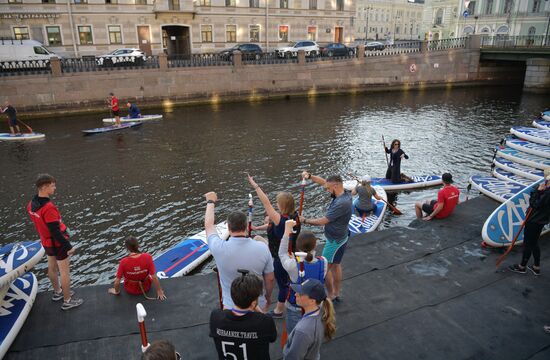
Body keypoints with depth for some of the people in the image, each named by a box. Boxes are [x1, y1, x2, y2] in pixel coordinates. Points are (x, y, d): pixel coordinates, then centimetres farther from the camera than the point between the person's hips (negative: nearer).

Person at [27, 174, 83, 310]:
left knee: (52, 268, 24)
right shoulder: (48, 208, -32)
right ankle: (67, 301, 15)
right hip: (58, 243, -9)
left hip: (46, 242, 9)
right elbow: (55, 231, -28)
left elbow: (39, 223, 7)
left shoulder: (31, 204, -5)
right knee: (65, 272, 4)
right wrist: (68, 247, -20)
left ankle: (57, 292, 44)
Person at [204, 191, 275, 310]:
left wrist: (211, 202, 14)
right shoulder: (262, 248, -19)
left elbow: (208, 225, -3)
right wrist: (268, 297, 15)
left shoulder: (219, 249, -23)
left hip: (232, 308, 0)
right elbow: (270, 279, -6)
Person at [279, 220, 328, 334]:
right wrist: (296, 259, -7)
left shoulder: (293, 266, -31)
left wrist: (287, 229, -7)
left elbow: (282, 253, -12)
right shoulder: (323, 262, -22)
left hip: (295, 309, -3)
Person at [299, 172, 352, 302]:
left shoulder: (341, 203, -32)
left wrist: (304, 220, -14)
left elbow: (322, 221, -27)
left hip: (335, 240, -10)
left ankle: (331, 295, 18)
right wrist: (309, 176, -11)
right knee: (336, 265, 21)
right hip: (341, 237, 10)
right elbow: (323, 181, 4)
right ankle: (337, 294, 34)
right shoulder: (344, 193, -5)